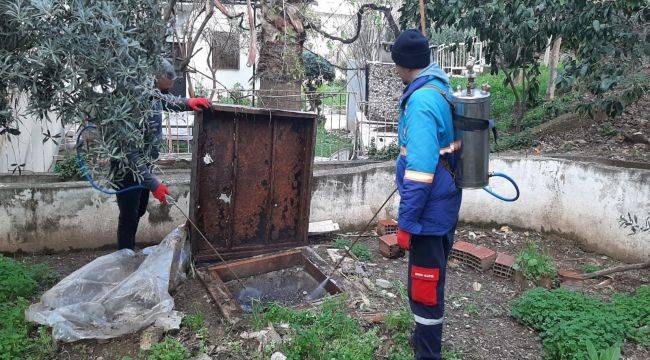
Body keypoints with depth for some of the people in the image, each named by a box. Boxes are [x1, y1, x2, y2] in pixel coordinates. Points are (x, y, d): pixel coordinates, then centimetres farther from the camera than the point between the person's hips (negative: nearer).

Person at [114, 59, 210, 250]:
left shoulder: (154, 95, -7)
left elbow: (165, 100, 21)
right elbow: (130, 153, -32)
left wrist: (187, 103, 4)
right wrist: (153, 183, -32)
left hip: (144, 167, 9)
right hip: (128, 171, -9)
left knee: (139, 211, 22)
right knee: (129, 218, 4)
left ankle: (130, 251, 40)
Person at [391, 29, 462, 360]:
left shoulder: (421, 101, -22)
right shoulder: (441, 91, 8)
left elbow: (420, 169, -27)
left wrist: (405, 220, -21)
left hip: (428, 212, -10)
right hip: (444, 207, 10)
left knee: (424, 286, 3)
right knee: (431, 280, 23)